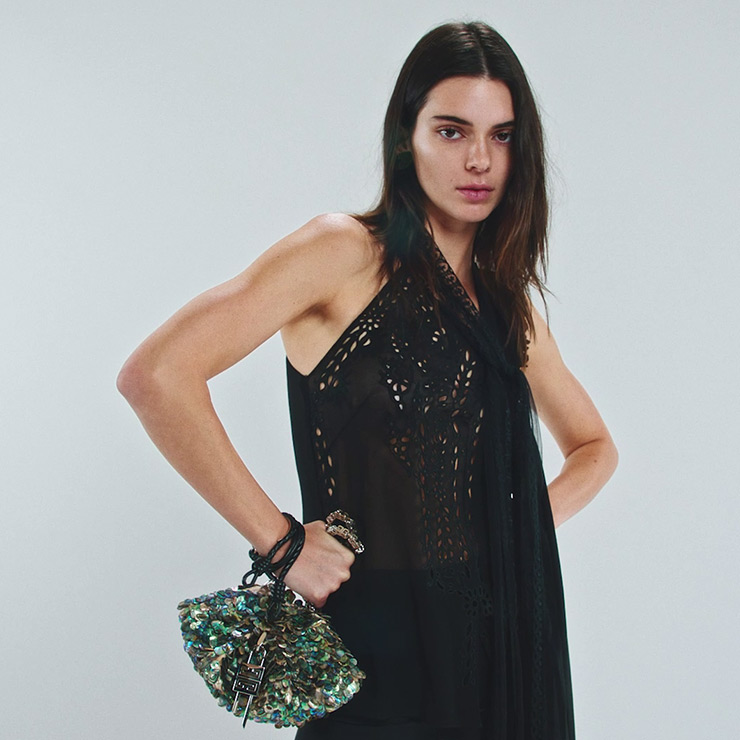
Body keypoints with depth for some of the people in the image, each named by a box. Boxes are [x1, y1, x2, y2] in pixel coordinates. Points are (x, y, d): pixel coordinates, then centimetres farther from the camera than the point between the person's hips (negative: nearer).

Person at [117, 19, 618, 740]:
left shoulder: (509, 305, 10)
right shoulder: (347, 253, -9)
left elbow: (594, 445, 25)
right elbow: (155, 375, -20)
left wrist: (525, 528, 4)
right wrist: (280, 542, -17)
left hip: (506, 642, 6)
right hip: (381, 635, -6)